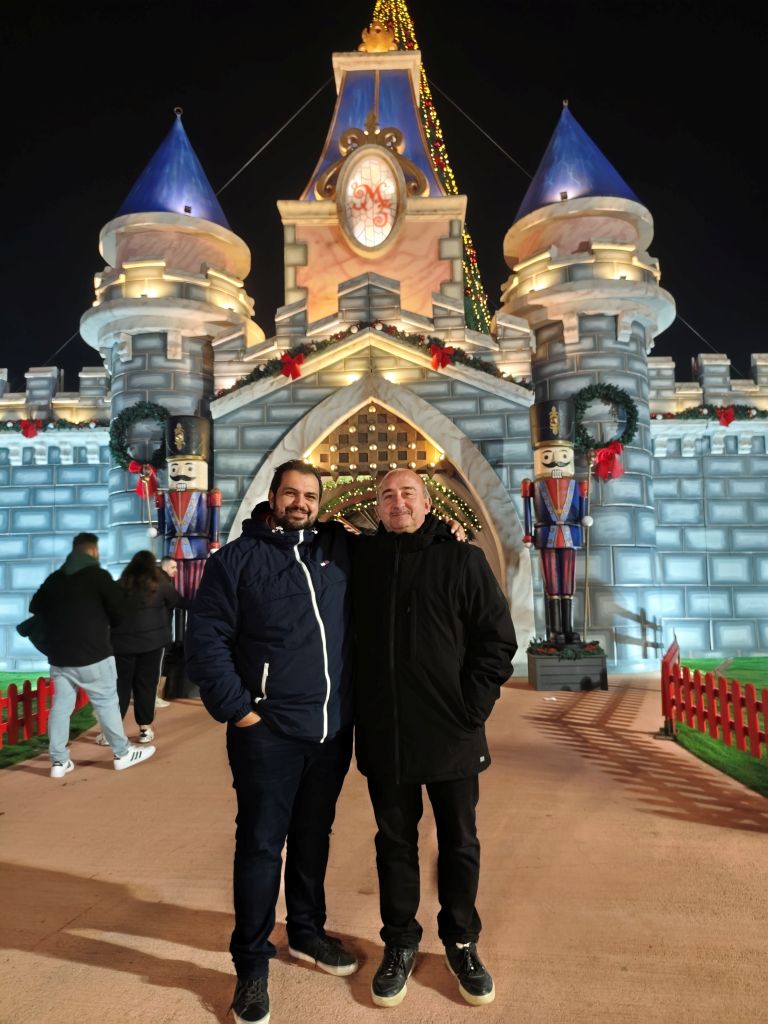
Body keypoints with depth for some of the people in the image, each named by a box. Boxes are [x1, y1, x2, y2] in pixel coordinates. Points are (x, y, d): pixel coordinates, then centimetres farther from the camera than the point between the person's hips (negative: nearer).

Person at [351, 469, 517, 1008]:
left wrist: (473, 705, -9)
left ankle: (462, 942, 36)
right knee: (395, 841, 16)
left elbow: (499, 639, -4)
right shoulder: (362, 560, 3)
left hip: (452, 735, -1)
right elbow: (348, 637, 11)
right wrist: (360, 708, 4)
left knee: (460, 843, 14)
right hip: (384, 736, 2)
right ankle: (400, 943, 35)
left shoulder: (463, 559, -5)